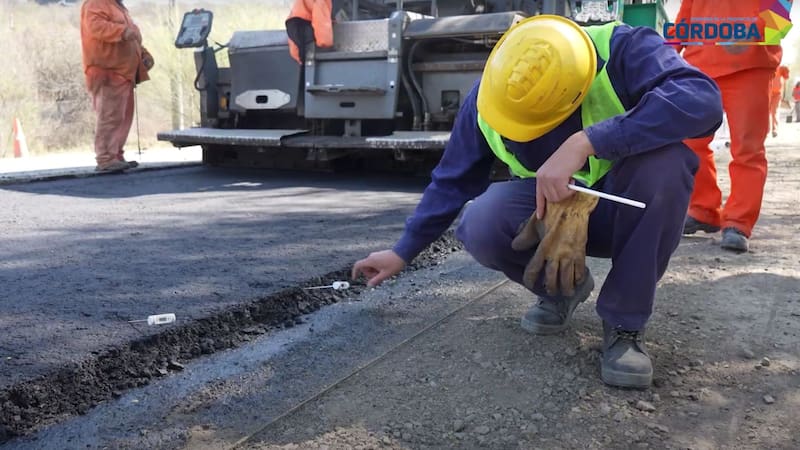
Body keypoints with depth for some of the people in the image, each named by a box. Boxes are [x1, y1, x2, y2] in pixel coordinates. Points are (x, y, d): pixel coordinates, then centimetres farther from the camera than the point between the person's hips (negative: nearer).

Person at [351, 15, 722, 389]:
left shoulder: (623, 50, -25)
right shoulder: (487, 96, -14)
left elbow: (702, 99, -41)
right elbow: (452, 180, -2)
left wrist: (585, 142, -47)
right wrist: (404, 252, 4)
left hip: (627, 208, -1)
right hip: (550, 209, 2)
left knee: (664, 157, -36)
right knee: (481, 228, -30)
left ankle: (625, 322, -19)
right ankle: (562, 286, 4)